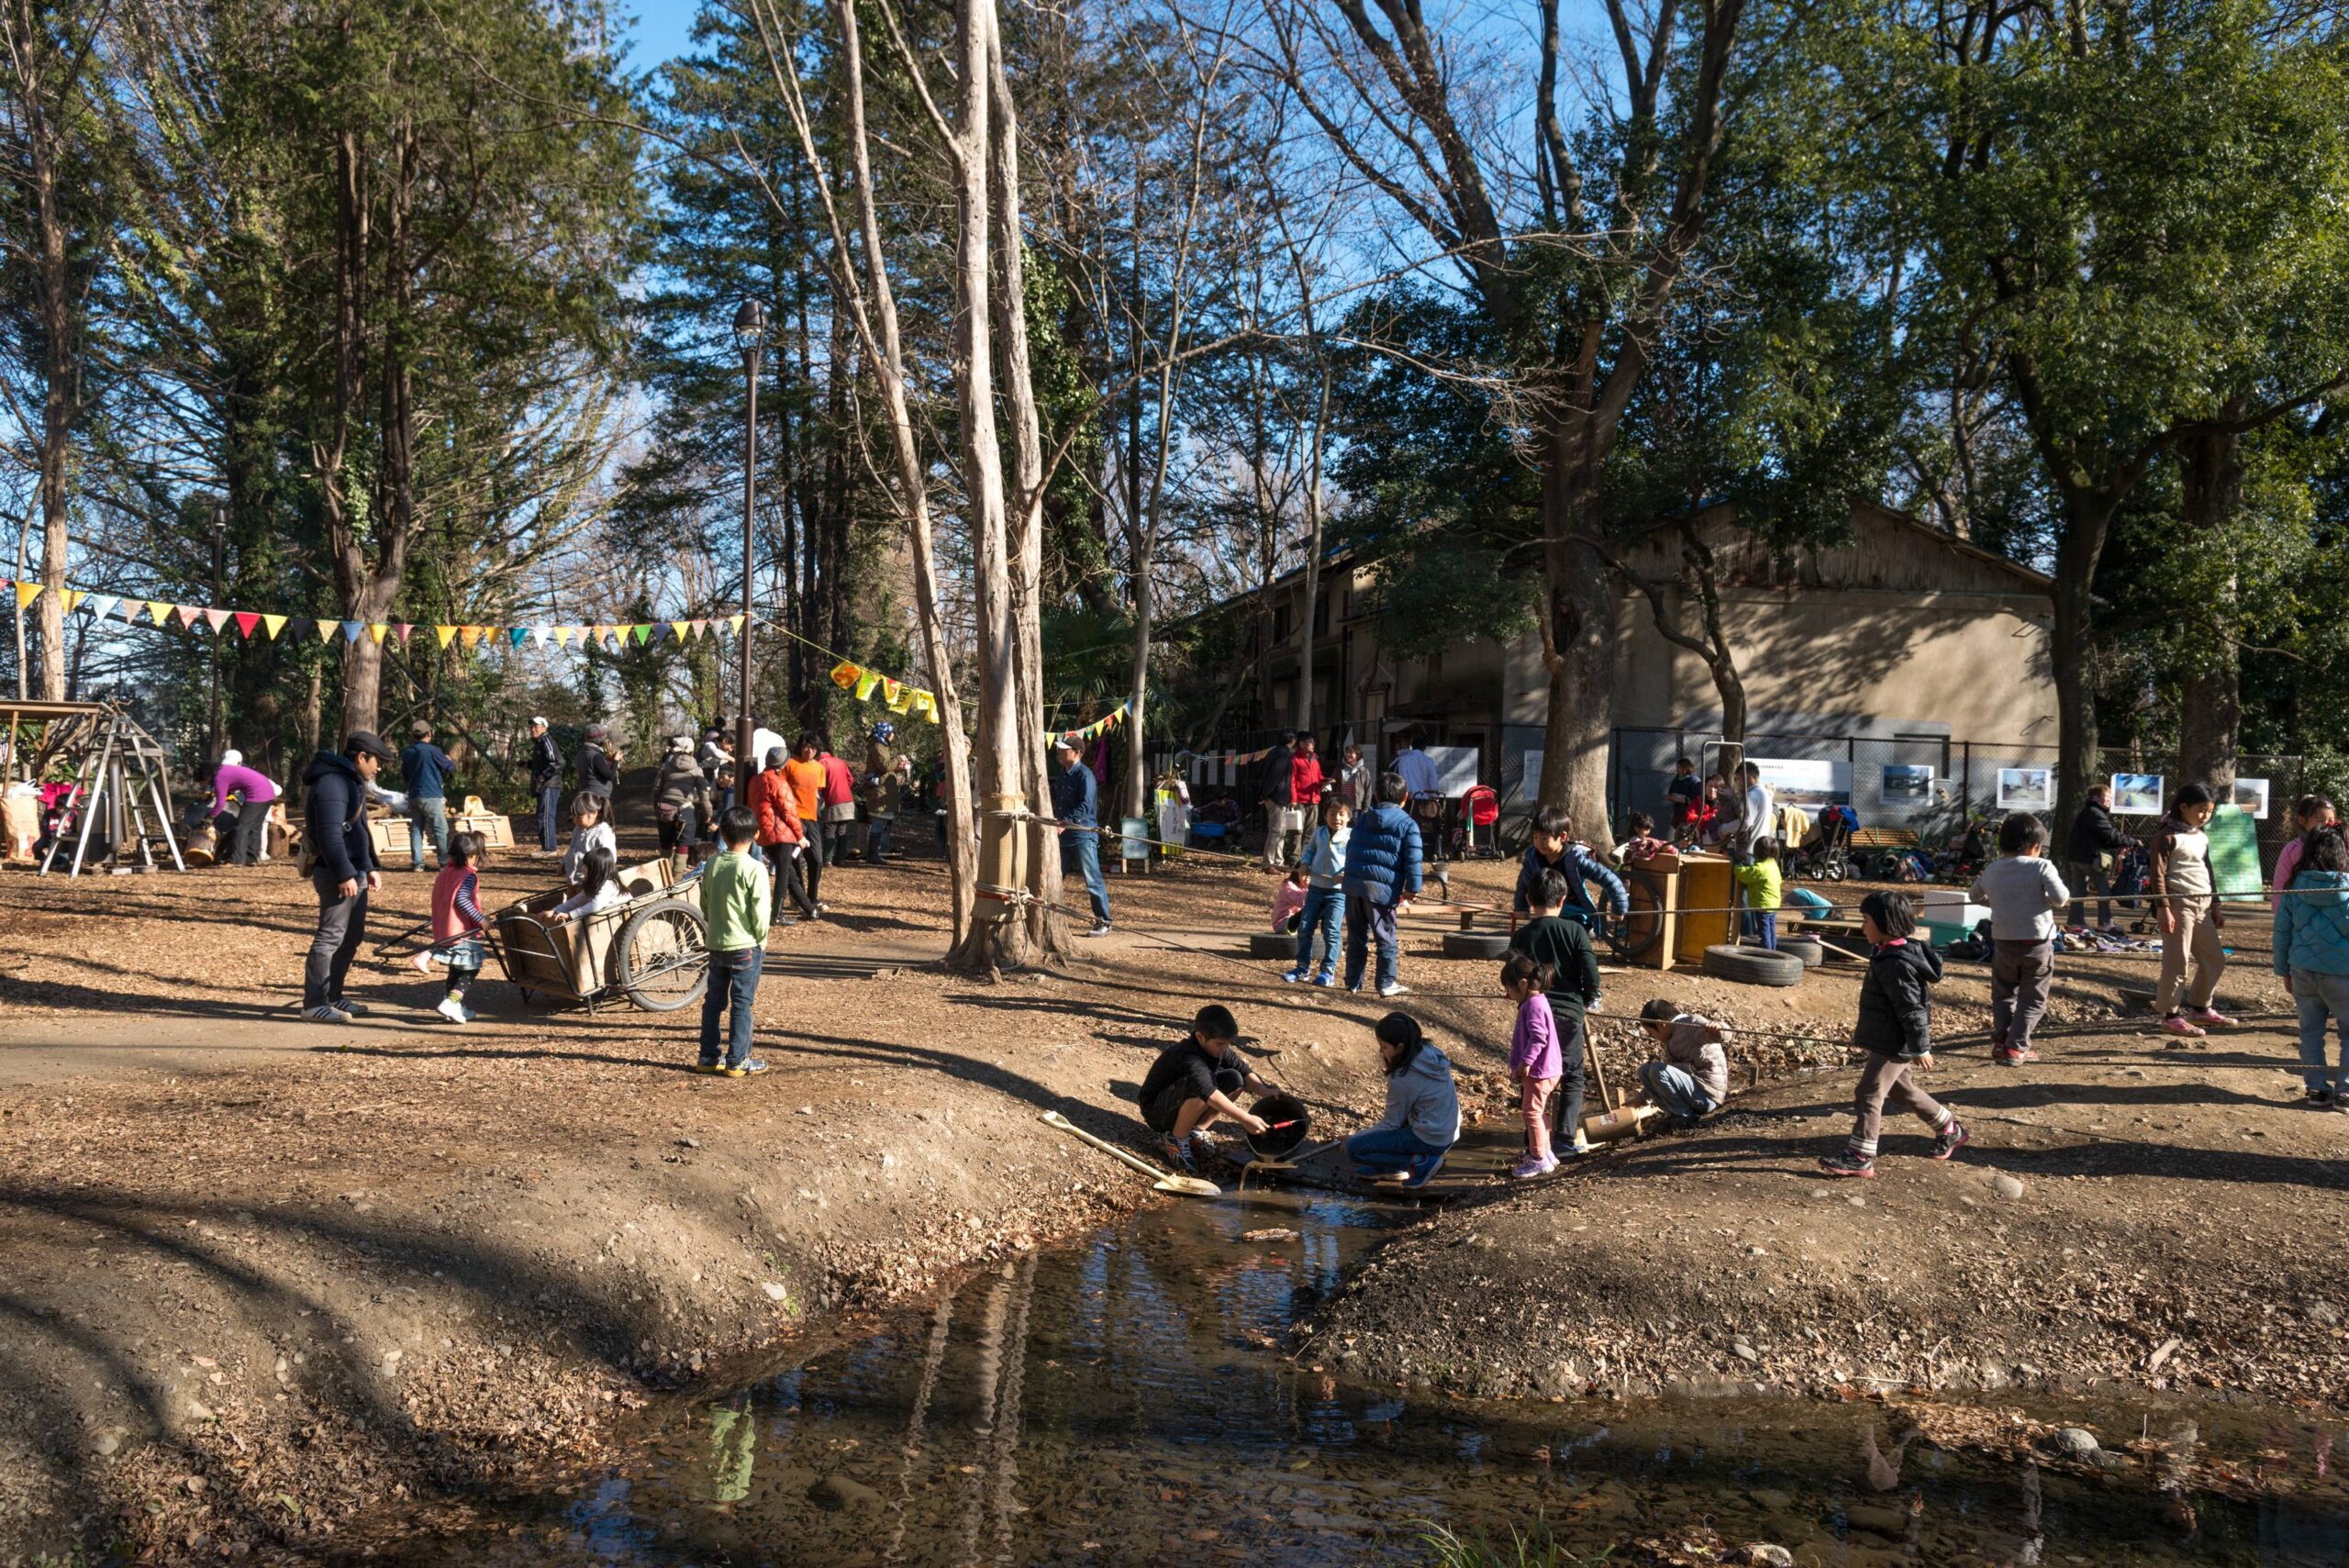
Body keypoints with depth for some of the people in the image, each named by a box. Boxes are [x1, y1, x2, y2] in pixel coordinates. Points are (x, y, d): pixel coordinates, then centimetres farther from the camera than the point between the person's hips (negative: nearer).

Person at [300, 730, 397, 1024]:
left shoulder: (352, 781, 19)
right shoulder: (333, 783, -16)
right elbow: (330, 834, -23)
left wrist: (370, 867, 23)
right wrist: (344, 874, -24)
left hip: (352, 871, 11)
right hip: (336, 873, -11)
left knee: (352, 936, 15)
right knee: (331, 936, -10)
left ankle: (332, 997, 23)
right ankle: (314, 1003, -6)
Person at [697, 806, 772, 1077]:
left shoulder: (712, 864, 2)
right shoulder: (755, 868, -15)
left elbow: (704, 906, 9)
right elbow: (759, 912, -15)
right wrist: (761, 940, -1)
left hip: (716, 944, 5)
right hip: (746, 946, -5)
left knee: (713, 1001, 14)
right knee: (741, 1004, 2)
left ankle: (708, 1057, 20)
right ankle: (737, 1061, 6)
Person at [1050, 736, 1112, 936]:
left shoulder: (1085, 775, -13)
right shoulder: (1061, 773, 14)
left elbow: (1085, 807, -21)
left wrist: (1065, 824, -28)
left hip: (1084, 835, -9)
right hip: (1063, 835, 9)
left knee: (1093, 881, -4)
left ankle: (1103, 923, 3)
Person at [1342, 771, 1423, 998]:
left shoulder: (1362, 819, 16)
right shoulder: (1407, 825, -2)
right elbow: (1413, 860, -8)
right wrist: (1412, 889, -5)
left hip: (1353, 885, 5)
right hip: (1382, 889, -5)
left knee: (1356, 936, 14)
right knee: (1386, 939, 6)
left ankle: (1353, 981, 20)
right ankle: (1387, 983, 9)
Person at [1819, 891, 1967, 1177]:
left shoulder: (1896, 963, -24)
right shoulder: (1887, 954, 8)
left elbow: (1912, 1009, -23)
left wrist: (1920, 1048, -20)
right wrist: (1863, 1029, 27)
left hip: (1893, 1045, -11)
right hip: (1889, 1041, 11)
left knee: (1869, 1093, -6)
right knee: (1901, 1090, 23)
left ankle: (1860, 1157, -2)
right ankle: (1949, 1129, 37)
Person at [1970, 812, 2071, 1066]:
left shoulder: (1991, 870, 5)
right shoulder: (2041, 867, -10)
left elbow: (1973, 894, 21)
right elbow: (2060, 897, -19)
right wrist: (2057, 898, 2)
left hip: (2004, 942, 3)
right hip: (2037, 943, -3)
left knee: (2003, 995, 18)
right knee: (2032, 999, 7)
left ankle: (2000, 1042, 12)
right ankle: (2016, 1048, 1)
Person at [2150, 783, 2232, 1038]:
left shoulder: (2202, 837, 17)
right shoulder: (2168, 837, -8)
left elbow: (2208, 873, 24)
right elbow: (2158, 875, -13)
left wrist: (2215, 906, 21)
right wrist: (2163, 908, -19)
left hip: (2202, 905, 9)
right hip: (2179, 904, -8)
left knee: (2215, 960, 14)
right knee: (2177, 962, -6)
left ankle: (2200, 1008, 27)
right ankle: (2171, 1014, 2)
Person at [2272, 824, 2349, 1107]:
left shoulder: (2295, 888, -1)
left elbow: (2282, 930, 4)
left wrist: (2283, 969, 15)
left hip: (2303, 970, 3)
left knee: (2310, 1031, 13)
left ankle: (2317, 1089, 14)